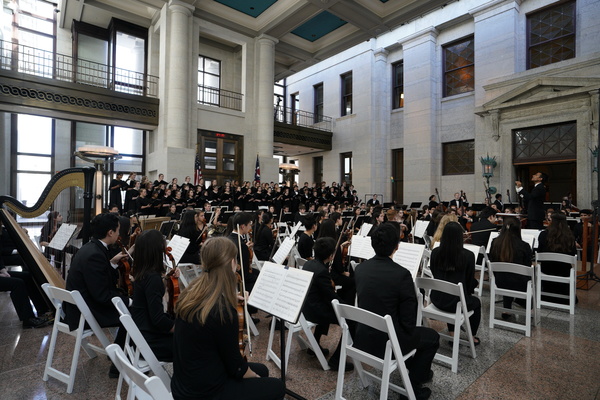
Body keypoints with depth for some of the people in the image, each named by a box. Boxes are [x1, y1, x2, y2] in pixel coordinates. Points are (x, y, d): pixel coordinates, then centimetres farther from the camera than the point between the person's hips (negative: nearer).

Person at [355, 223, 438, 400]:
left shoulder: (360, 268, -6)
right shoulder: (402, 274, -24)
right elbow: (409, 319, -16)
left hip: (362, 337, 6)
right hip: (387, 342, -6)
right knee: (432, 337, 20)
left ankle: (414, 368, 48)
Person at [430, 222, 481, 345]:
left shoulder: (435, 253, -7)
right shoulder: (468, 255, -15)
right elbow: (470, 281, -3)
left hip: (437, 299, 3)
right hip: (457, 302, -3)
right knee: (476, 302, 31)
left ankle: (452, 334, 41)